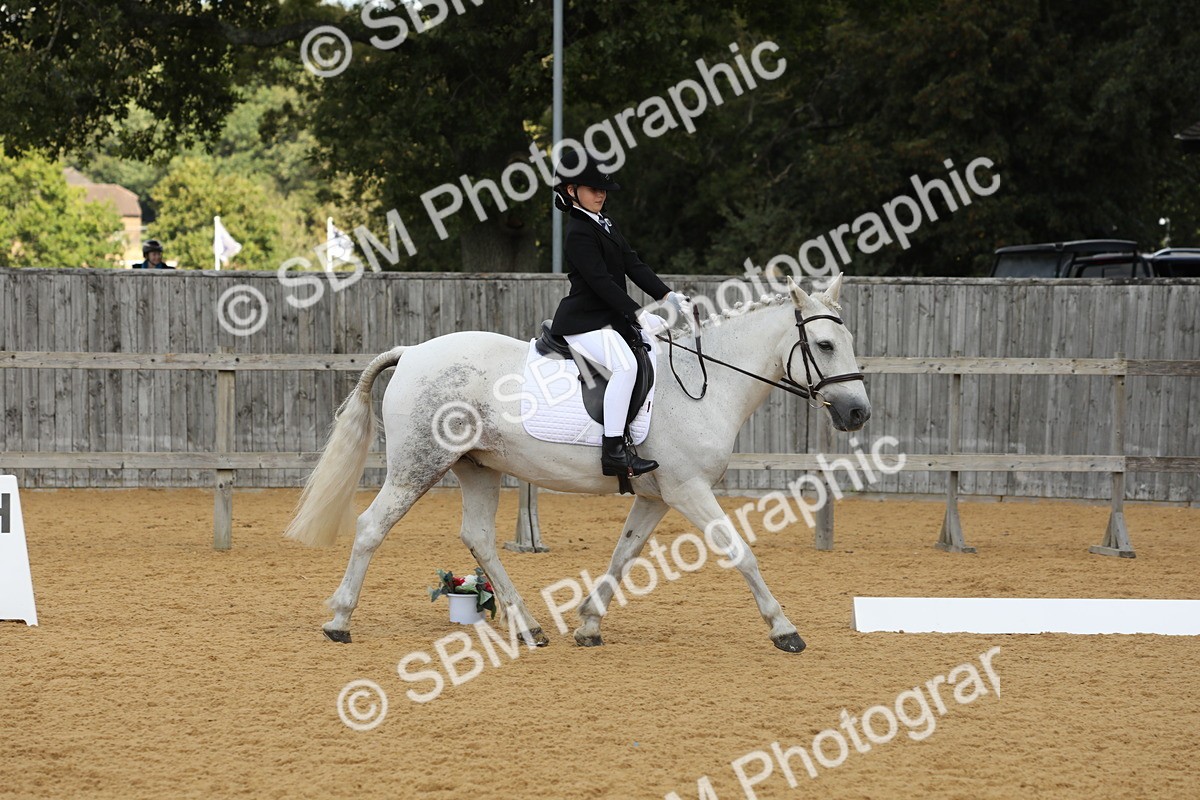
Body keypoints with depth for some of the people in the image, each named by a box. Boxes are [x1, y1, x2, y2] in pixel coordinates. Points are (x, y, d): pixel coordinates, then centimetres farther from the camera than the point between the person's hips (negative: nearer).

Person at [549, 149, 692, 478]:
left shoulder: (605, 225, 16)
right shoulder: (579, 233, -14)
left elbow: (633, 265, 11)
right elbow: (601, 281, -22)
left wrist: (668, 296, -1)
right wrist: (638, 315, -28)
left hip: (609, 318, 11)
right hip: (583, 322, -11)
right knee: (625, 364, -33)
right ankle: (613, 451, -37)